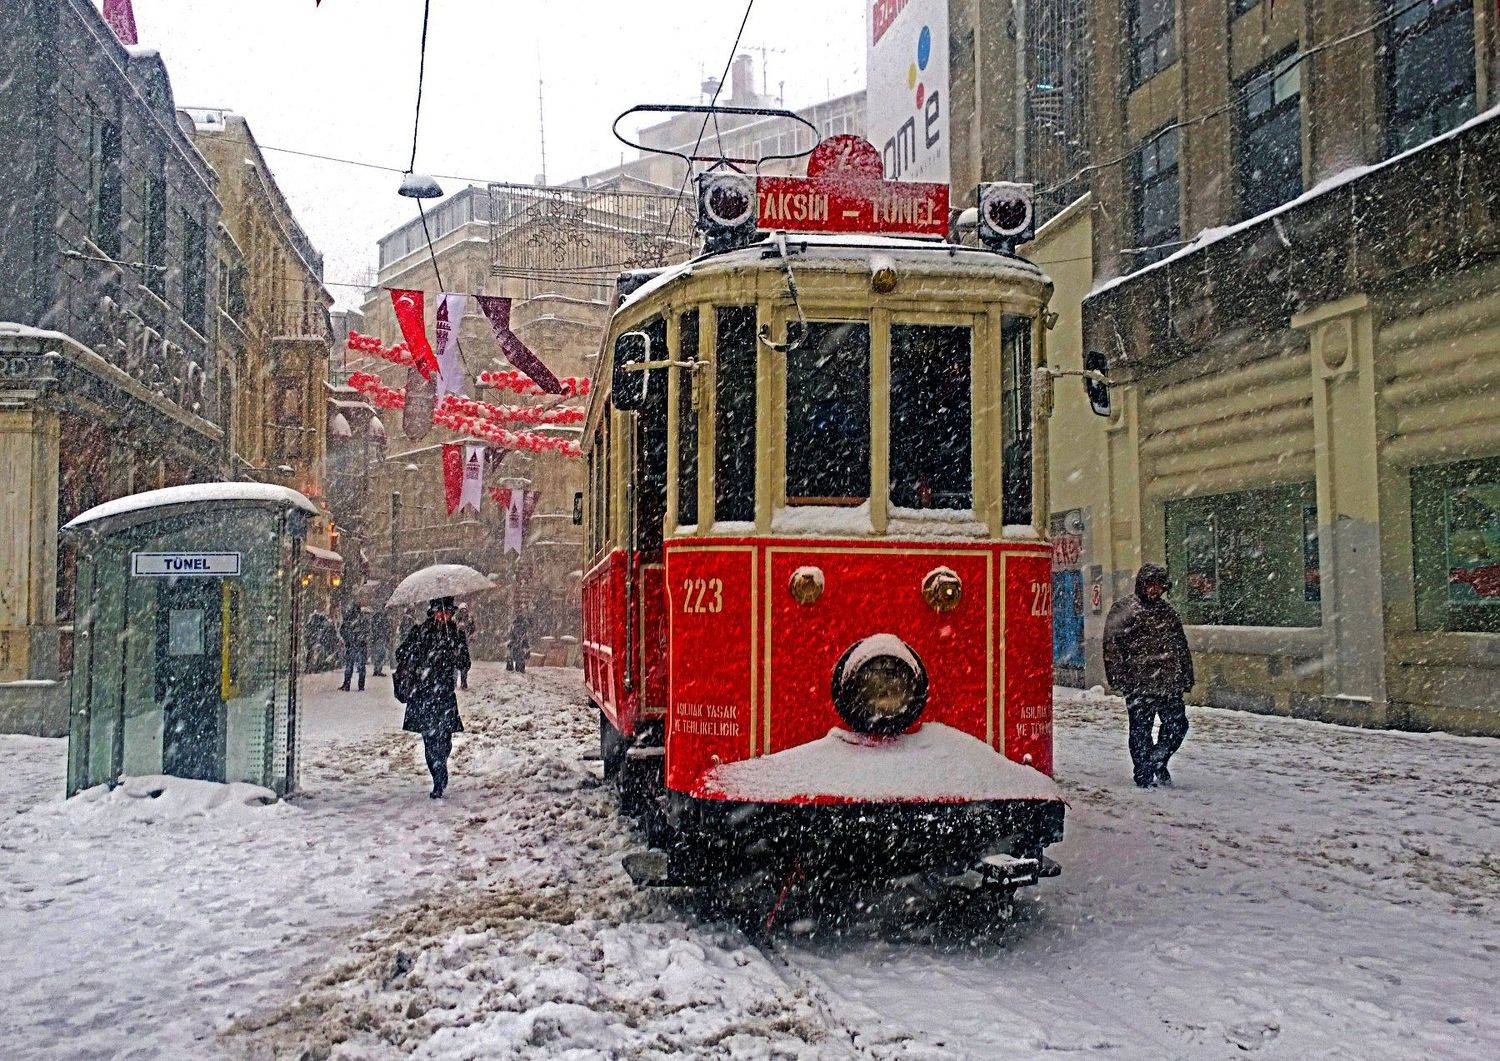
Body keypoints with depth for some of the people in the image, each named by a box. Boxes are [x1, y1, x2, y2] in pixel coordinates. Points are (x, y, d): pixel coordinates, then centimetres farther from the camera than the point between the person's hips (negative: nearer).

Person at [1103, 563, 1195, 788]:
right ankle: (1144, 774, 13)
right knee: (1141, 730, 2)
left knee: (1177, 725, 5)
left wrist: (1186, 676, 17)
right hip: (1139, 683, -5)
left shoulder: (1167, 612, 16)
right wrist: (1118, 677, -13)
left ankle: (1158, 761, 27)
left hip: (1169, 683, 5)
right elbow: (1112, 645, -7)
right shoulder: (1123, 610, -2)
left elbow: (1181, 646, 22)